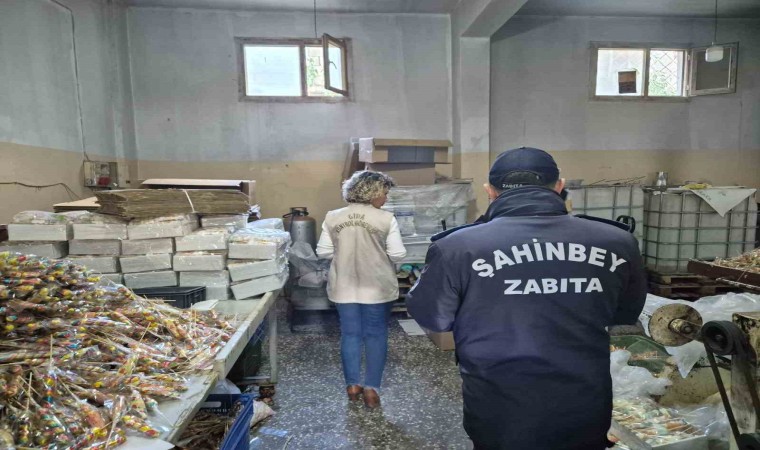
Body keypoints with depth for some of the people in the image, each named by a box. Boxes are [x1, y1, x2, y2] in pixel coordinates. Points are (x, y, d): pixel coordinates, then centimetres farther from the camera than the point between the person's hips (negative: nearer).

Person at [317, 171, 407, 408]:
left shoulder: (333, 218, -3)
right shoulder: (386, 219, -12)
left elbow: (323, 252, -1)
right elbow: (398, 254, -12)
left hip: (344, 287, 3)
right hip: (377, 288, -2)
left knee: (350, 334, 15)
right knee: (376, 335, 11)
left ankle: (352, 385, 23)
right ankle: (371, 388, 16)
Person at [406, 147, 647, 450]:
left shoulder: (457, 247, -20)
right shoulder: (618, 243, -10)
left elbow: (429, 317, -3)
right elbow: (626, 313, 8)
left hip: (500, 425, -2)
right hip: (586, 420, 3)